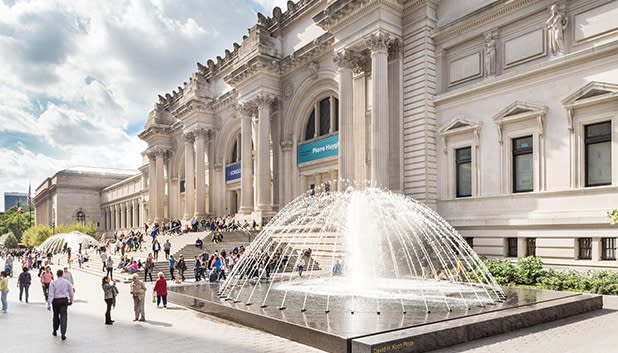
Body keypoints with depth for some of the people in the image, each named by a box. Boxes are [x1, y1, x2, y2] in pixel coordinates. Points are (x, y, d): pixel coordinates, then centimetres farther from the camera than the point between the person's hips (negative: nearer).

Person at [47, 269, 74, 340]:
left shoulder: (53, 283, -4)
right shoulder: (67, 282, 1)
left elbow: (51, 294, -10)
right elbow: (71, 293, 7)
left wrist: (49, 304, -10)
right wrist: (71, 300, 21)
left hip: (56, 301, 0)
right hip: (64, 300, 0)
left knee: (56, 315, 19)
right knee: (63, 316, -2)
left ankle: (55, 331, 34)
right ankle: (63, 334, -11)